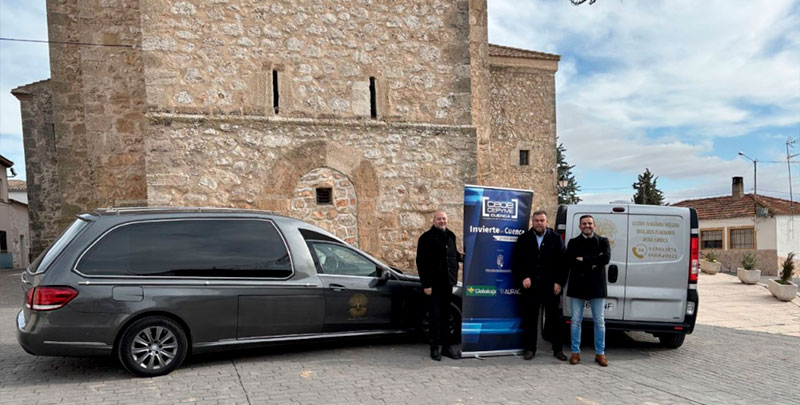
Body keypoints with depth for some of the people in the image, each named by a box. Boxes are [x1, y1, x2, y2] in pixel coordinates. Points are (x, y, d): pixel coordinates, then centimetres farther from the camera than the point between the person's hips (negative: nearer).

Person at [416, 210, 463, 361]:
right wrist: (426, 284, -14)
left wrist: (461, 257, 2)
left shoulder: (451, 236, 12)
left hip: (448, 282, 5)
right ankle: (435, 347, 8)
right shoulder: (426, 238, -7)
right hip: (434, 283, -5)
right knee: (435, 316, 0)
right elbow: (421, 262, -10)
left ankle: (446, 346, 18)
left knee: (446, 315, 11)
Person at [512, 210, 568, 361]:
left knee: (553, 318, 6)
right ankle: (530, 348, 17)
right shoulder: (524, 239, 5)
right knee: (530, 319, 7)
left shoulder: (555, 238, 5)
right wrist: (523, 278, -7)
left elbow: (562, 262, 2)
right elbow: (517, 261, 5)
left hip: (551, 286, 0)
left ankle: (557, 349, 17)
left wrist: (559, 282, -4)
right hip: (530, 286, 1)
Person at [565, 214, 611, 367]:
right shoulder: (573, 242, 6)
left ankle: (600, 353, 16)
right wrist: (593, 262, -14)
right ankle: (575, 352, 13)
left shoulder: (602, 241, 7)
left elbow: (606, 258, -12)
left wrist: (584, 259, -13)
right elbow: (571, 261, -10)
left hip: (597, 286, 0)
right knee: (576, 320, 4)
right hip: (577, 286, 0)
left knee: (599, 321, 5)